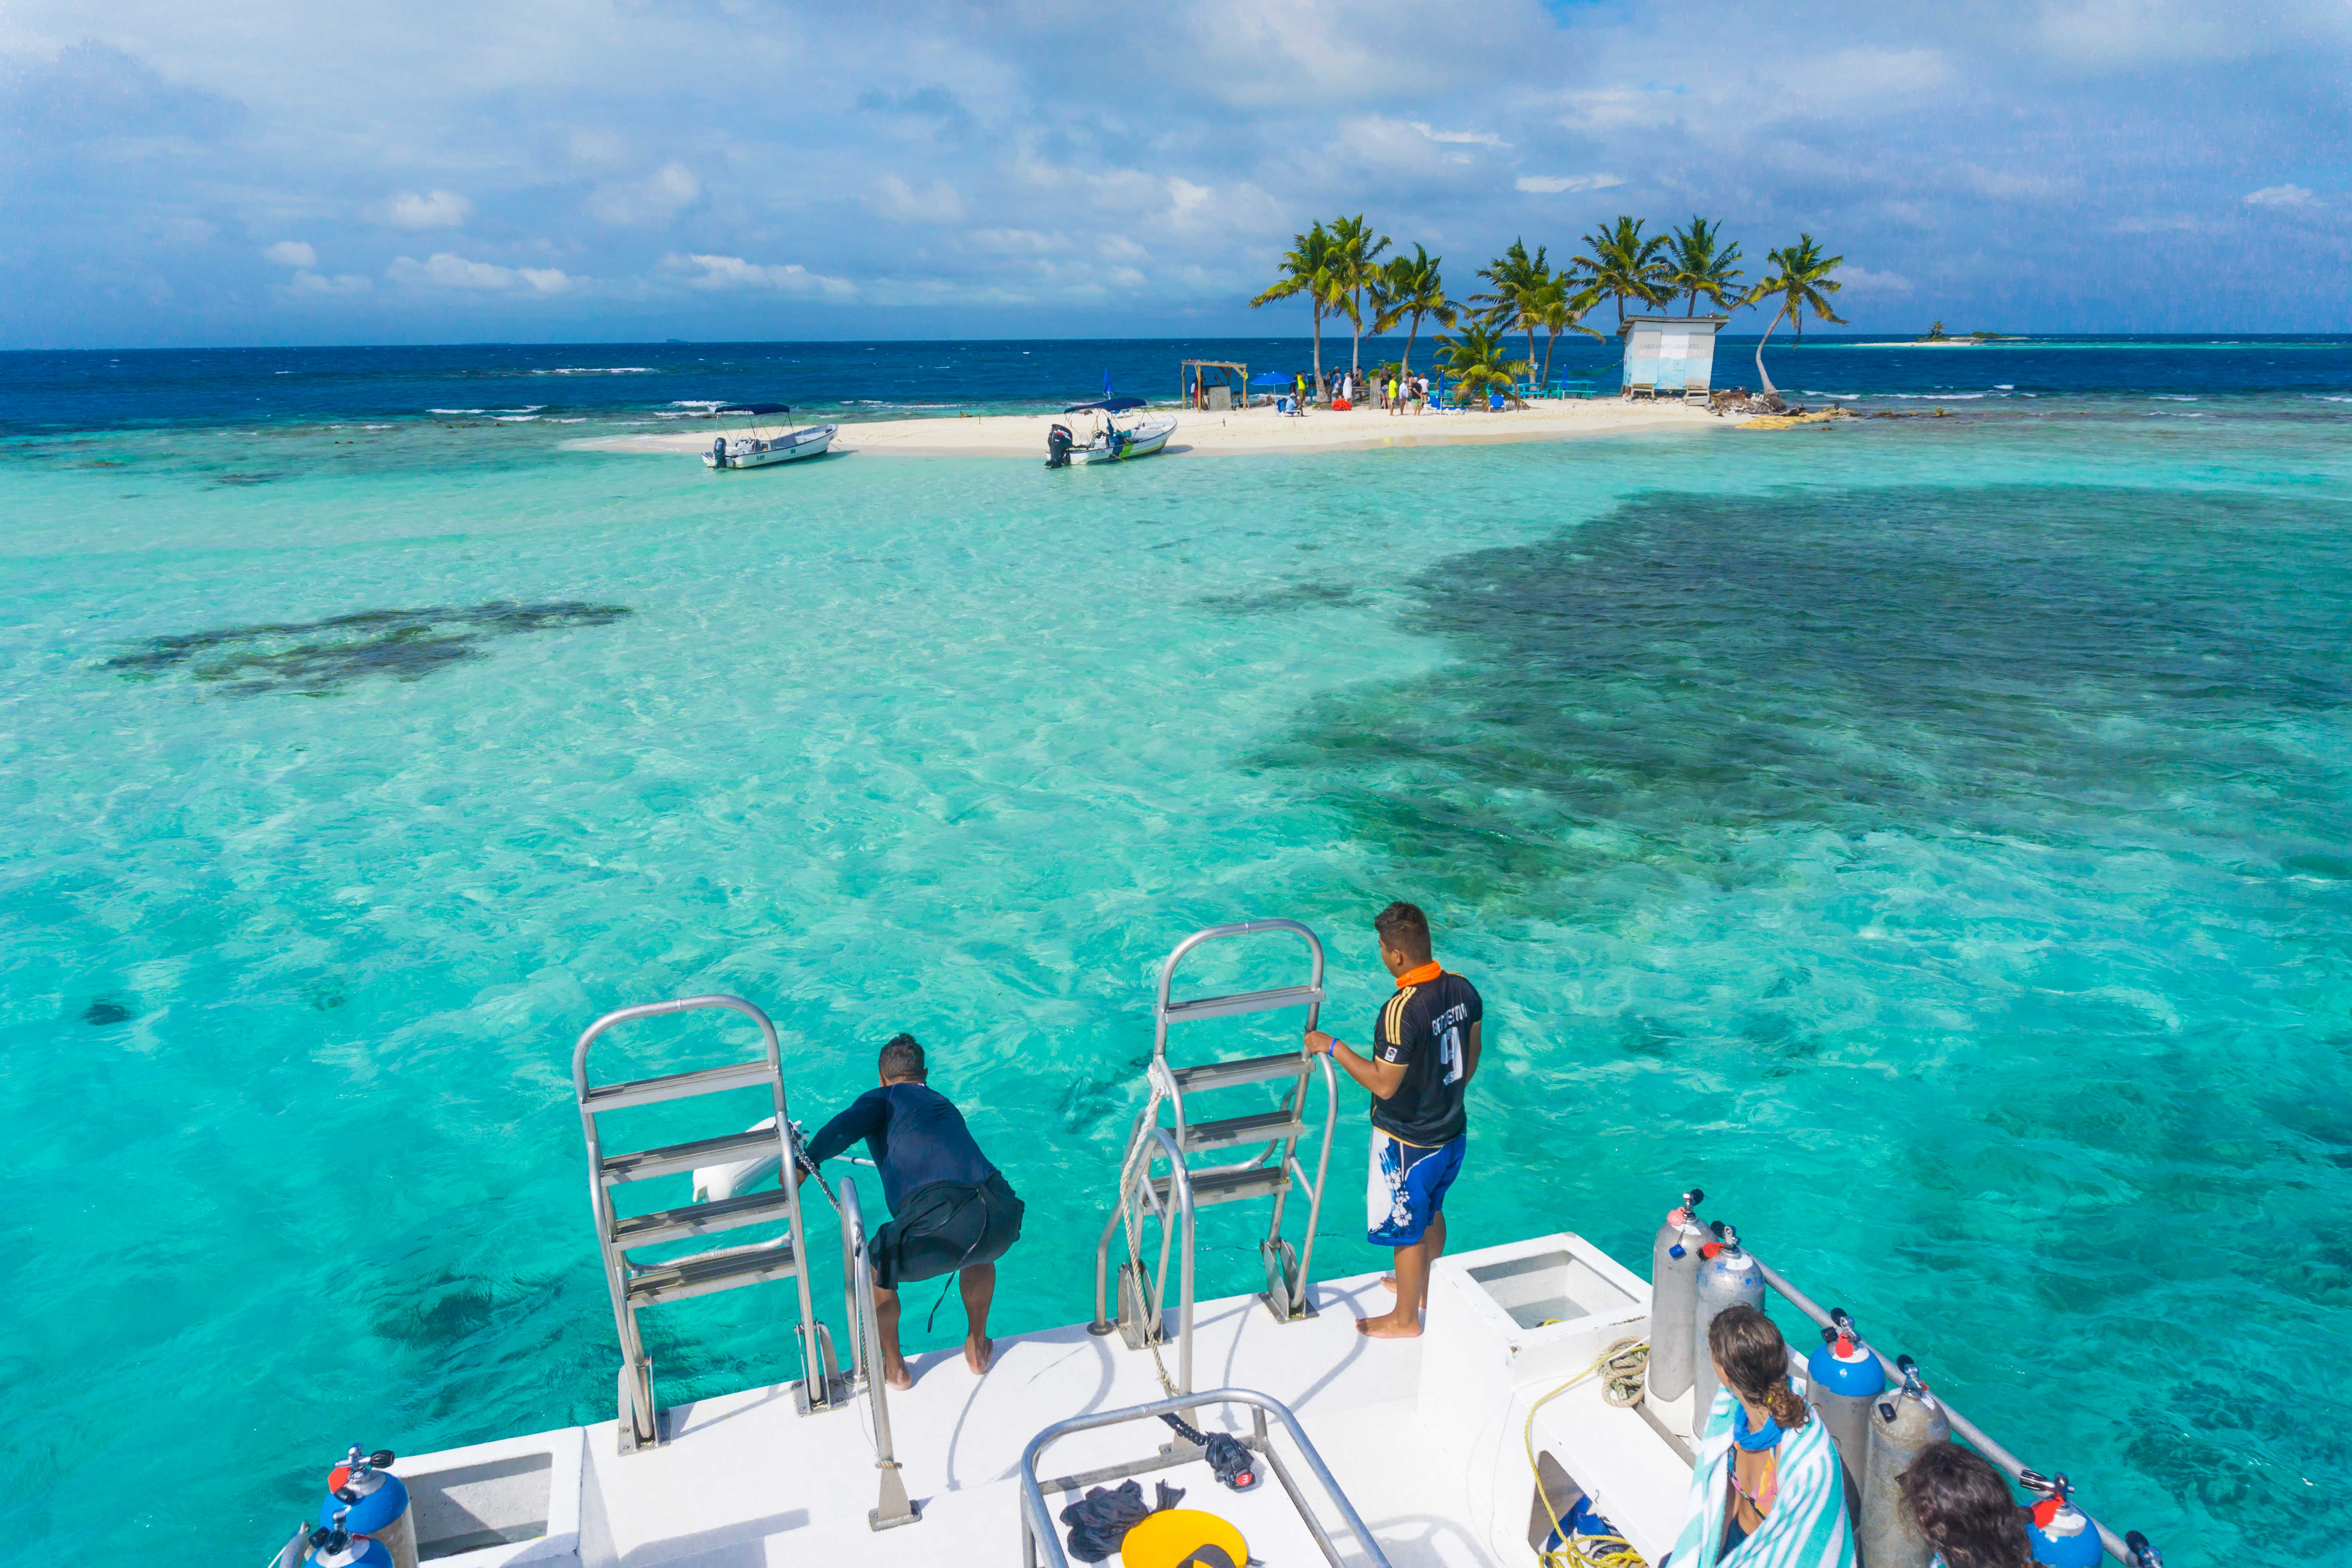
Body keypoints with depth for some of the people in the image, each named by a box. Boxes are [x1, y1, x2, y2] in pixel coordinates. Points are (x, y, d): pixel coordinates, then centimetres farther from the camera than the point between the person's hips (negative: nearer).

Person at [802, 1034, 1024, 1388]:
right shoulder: (944, 1104, 35)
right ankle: (977, 1350, 47)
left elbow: (840, 1130, -3)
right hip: (1002, 1220, 5)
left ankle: (894, 1368, 38)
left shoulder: (883, 1098, 18)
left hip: (941, 1222, -5)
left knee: (873, 1268, 26)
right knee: (980, 1250, 42)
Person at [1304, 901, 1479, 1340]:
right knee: (1431, 1211, 28)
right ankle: (1424, 1288, 48)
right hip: (1452, 1130, 8)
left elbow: (1384, 1084, -25)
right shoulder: (1463, 990, -7)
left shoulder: (1401, 1011, -32)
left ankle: (1405, 1318, 30)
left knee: (1406, 1229, 12)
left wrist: (1333, 1048, -17)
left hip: (1408, 1142, -8)